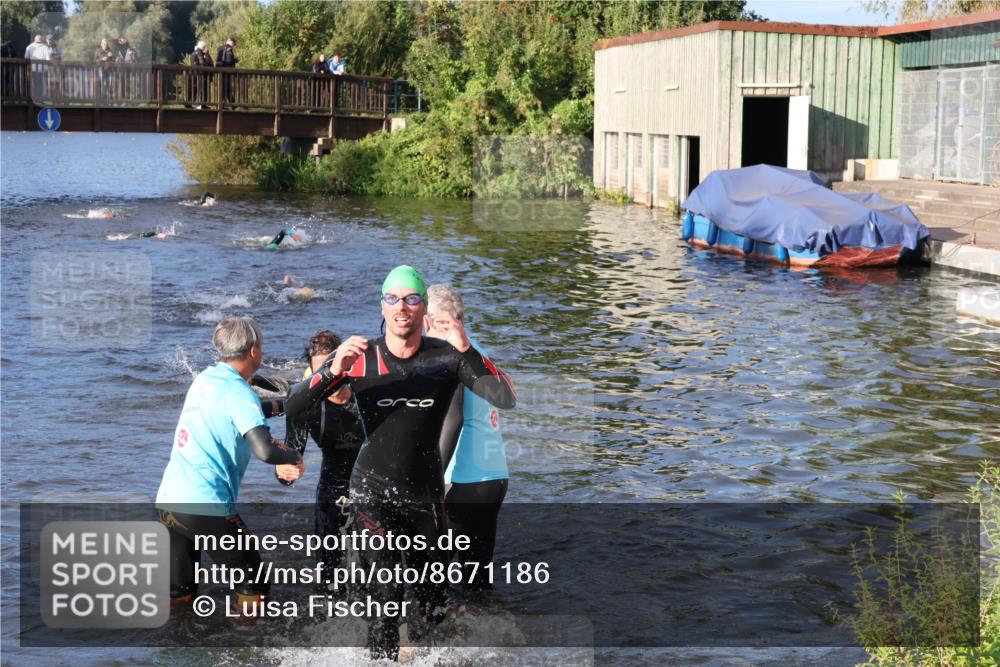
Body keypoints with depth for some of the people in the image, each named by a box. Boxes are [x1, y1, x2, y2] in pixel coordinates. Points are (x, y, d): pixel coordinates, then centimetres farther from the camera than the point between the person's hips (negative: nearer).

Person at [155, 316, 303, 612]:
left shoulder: (204, 378, 12)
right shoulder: (239, 392, -11)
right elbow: (265, 451, -23)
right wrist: (294, 457, -3)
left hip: (167, 499, 8)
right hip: (207, 507, -7)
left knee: (178, 594, 17)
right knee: (253, 587, 8)